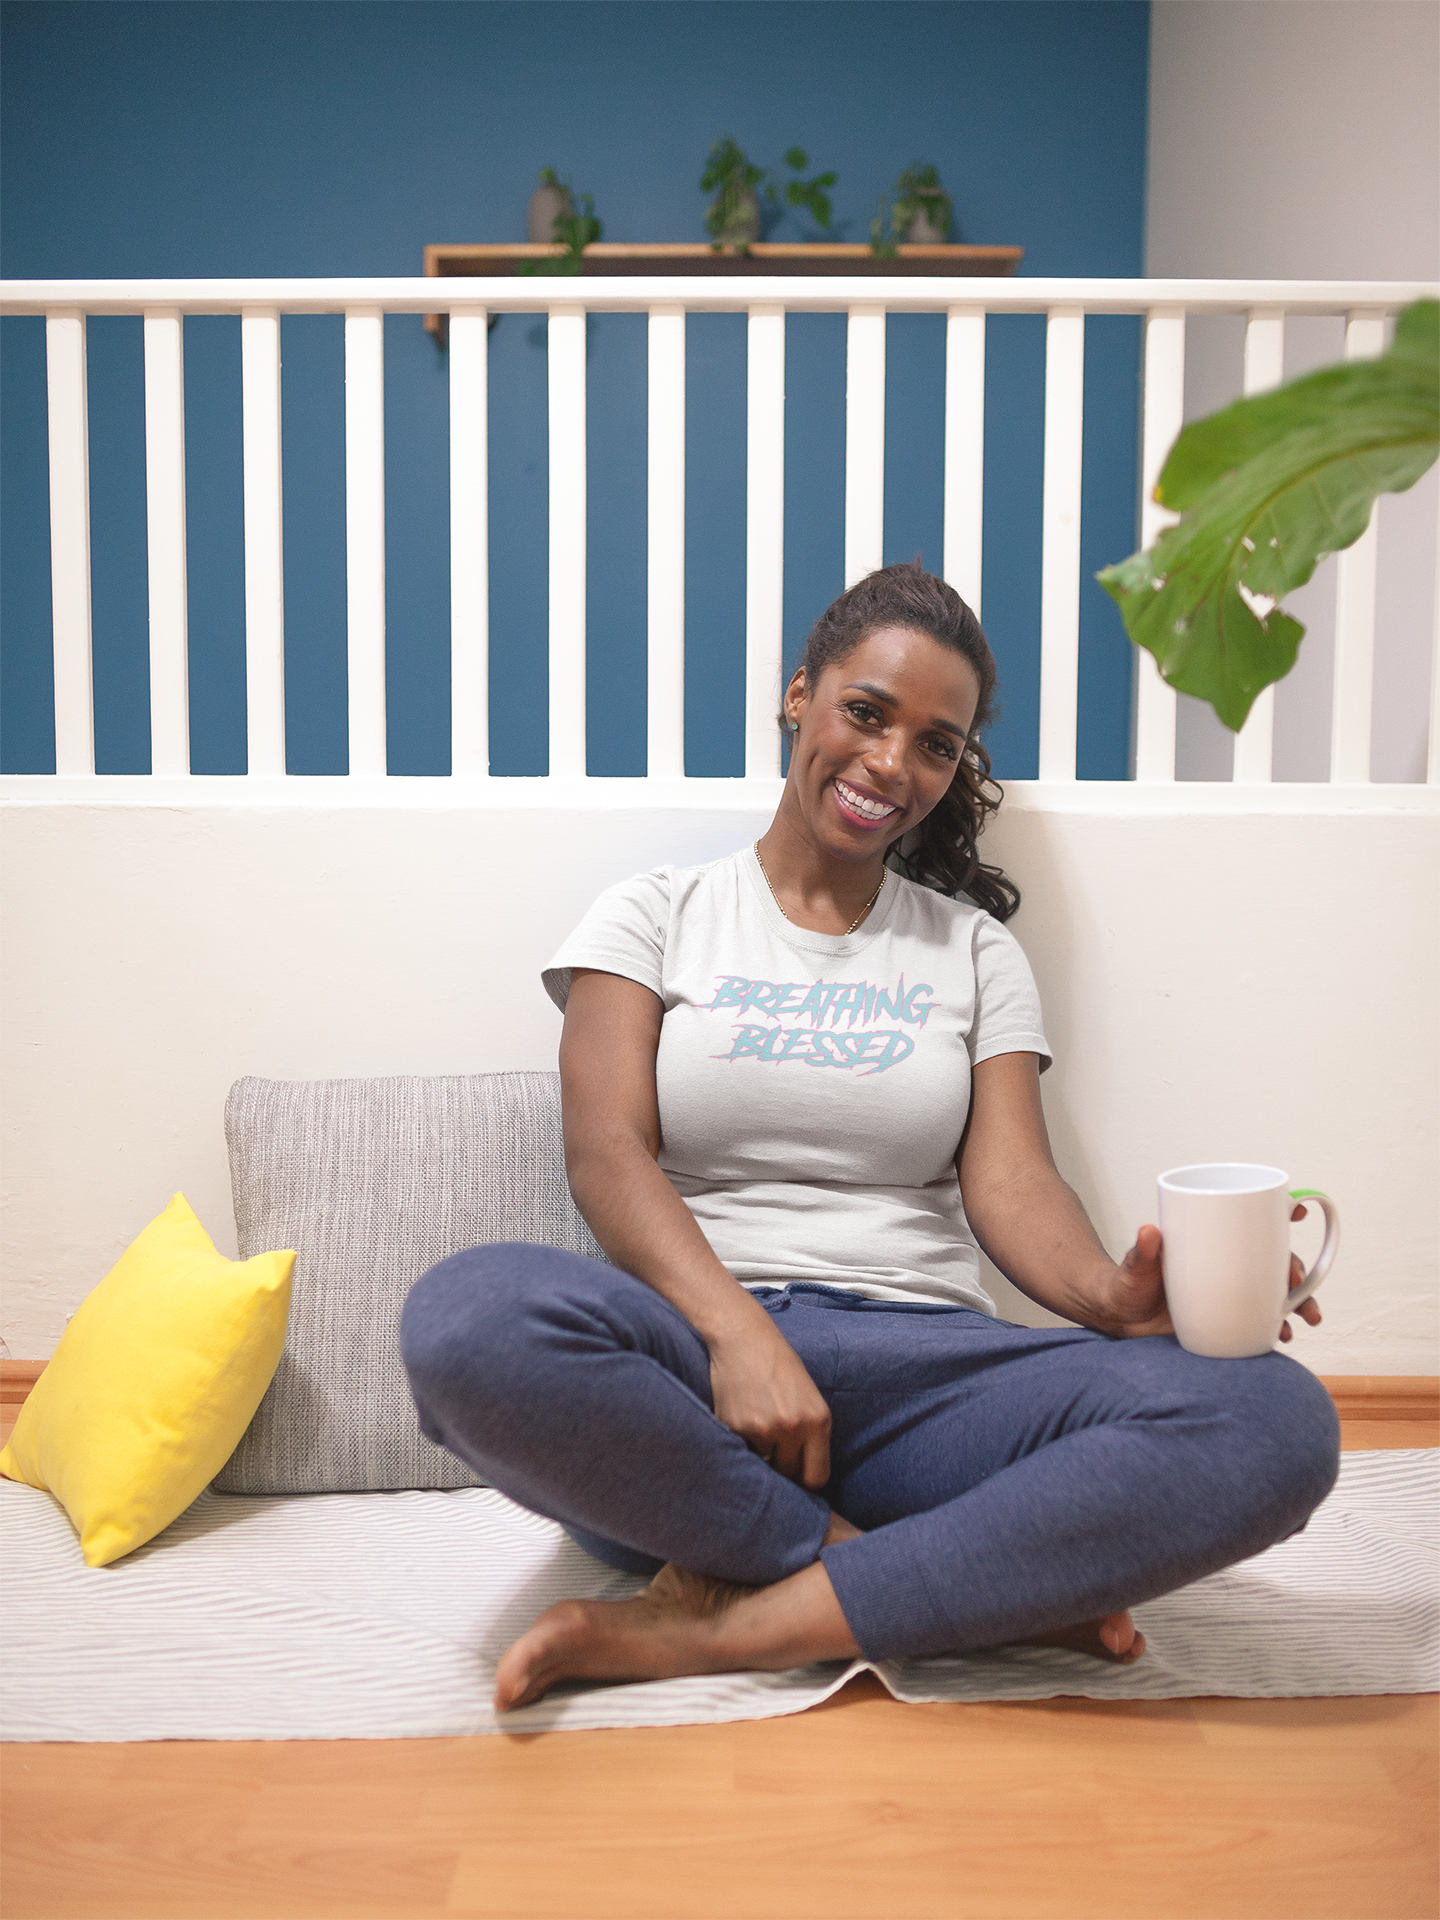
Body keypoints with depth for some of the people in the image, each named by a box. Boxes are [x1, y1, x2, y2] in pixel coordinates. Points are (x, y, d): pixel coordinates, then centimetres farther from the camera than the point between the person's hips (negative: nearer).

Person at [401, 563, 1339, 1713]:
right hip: (694, 1347, -1)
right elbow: (605, 1147, -3)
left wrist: (1115, 1295, -19)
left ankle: (716, 1627, -24)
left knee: (1279, 1422, -27)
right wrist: (739, 1333, -22)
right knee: (469, 1317, -37)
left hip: (918, 1361, 2)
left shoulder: (974, 949, 18)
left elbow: (1009, 1181, 5)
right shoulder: (658, 914, 12)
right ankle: (966, 1587, -21)